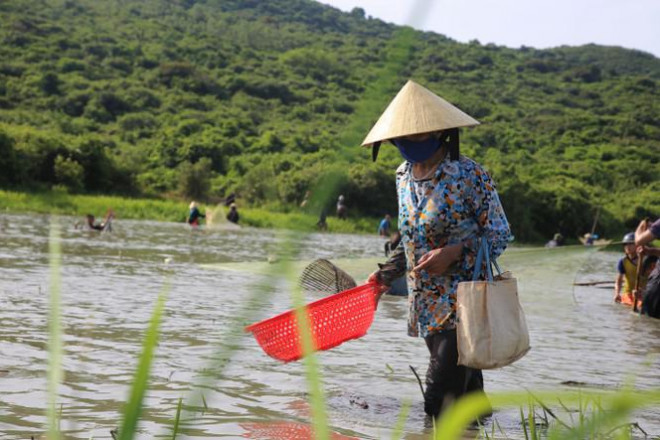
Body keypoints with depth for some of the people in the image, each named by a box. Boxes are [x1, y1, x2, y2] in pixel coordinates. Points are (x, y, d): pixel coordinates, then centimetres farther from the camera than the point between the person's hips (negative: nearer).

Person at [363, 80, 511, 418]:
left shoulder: (469, 174, -13)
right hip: (427, 306, 7)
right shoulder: (403, 176, 9)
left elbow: (500, 235, -10)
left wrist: (455, 252, -23)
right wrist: (387, 274, 15)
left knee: (439, 403, -11)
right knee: (466, 394, 15)